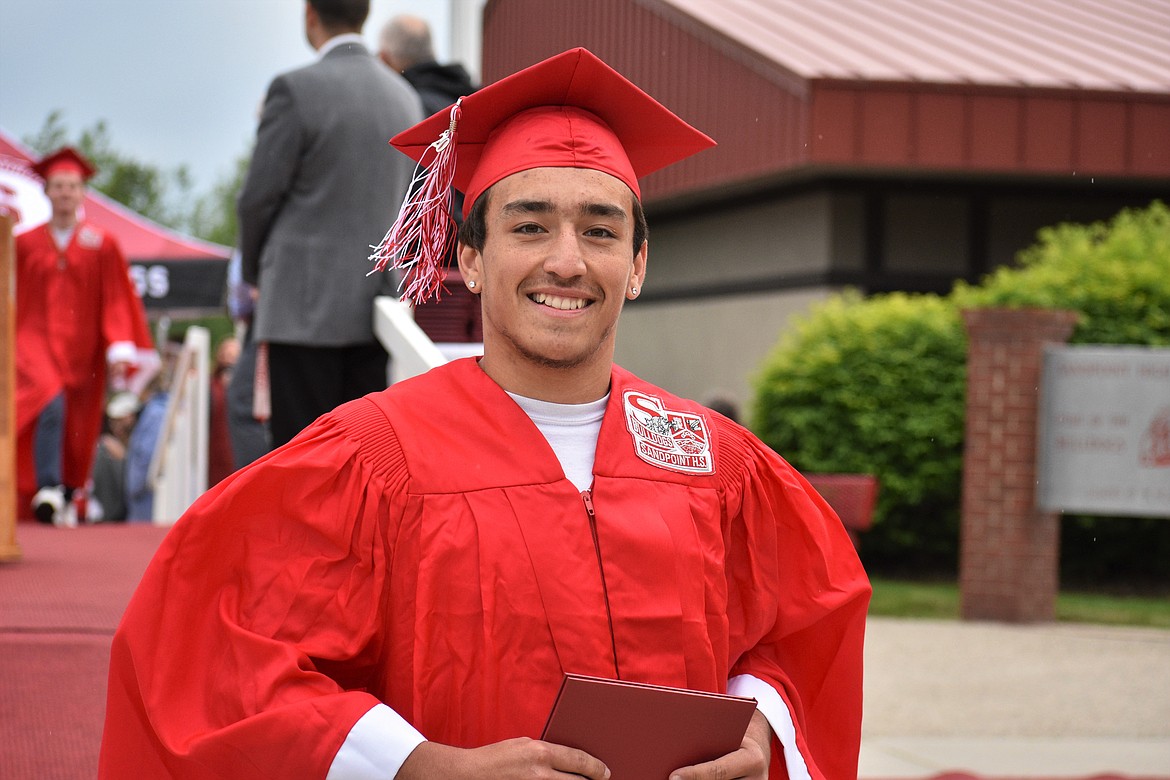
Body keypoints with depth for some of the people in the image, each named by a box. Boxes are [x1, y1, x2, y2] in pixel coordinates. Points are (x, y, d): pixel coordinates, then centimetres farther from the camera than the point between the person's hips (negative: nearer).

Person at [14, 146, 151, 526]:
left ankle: (69, 501, 23)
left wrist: (119, 349, -8)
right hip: (36, 340, -1)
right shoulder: (24, 244, 7)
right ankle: (47, 492, -34)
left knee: (77, 431, 4)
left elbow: (116, 301, 2)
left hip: (82, 349, 2)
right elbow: (12, 299, 12)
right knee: (50, 405, -28)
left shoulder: (102, 246, 5)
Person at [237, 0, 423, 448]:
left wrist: (255, 271, 11)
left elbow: (259, 197, -6)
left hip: (306, 308, -5)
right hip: (376, 308, 5)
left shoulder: (295, 90, -8)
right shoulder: (406, 97, 10)